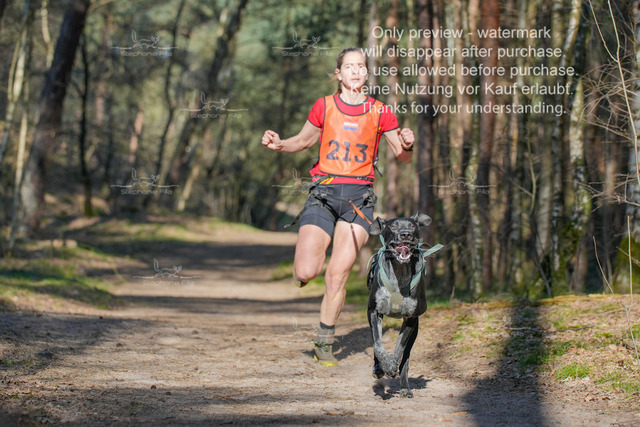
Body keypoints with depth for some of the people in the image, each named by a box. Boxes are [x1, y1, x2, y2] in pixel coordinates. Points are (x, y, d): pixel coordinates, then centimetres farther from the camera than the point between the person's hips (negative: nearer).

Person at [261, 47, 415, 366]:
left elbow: (403, 157, 10)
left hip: (359, 196, 0)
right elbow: (304, 140, 20)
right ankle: (304, 266, 23)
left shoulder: (380, 113, 5)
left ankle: (324, 344, 8)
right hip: (324, 193, 0)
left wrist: (407, 145, -13)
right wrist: (278, 144, 0)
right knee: (307, 273, -16)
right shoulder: (324, 107, 6)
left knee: (337, 275, -8)